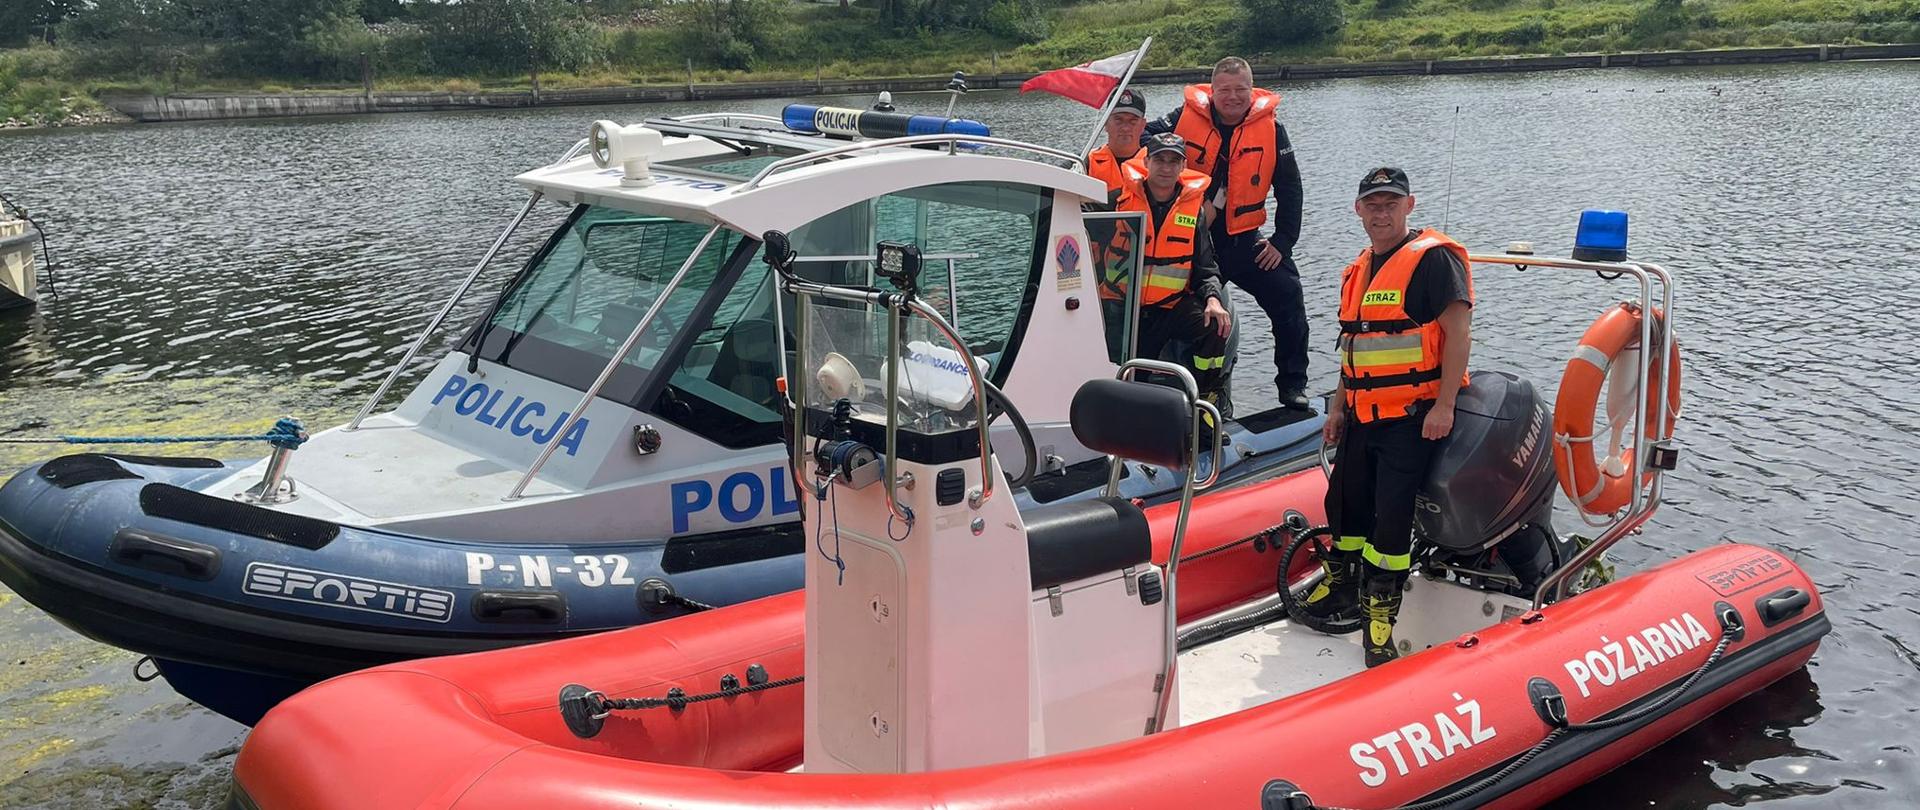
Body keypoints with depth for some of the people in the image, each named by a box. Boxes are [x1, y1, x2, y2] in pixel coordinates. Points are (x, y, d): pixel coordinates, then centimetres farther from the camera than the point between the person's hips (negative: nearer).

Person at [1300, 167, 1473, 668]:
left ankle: (1382, 610, 0)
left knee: (1392, 511, -11)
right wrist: (1338, 407, 19)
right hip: (1363, 415, 8)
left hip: (1414, 415, -8)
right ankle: (1341, 586, 32)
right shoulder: (1357, 271, 16)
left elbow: (1458, 330, -15)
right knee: (1344, 499, 14)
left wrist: (1444, 405, -21)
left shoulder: (1434, 258, -9)